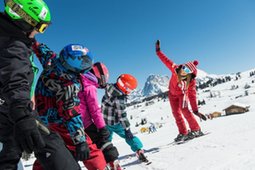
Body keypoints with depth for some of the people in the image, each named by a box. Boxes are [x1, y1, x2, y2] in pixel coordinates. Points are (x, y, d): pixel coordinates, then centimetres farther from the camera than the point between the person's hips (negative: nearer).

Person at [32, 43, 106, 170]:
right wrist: (80, 142, -27)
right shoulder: (68, 84, -26)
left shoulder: (51, 61, -5)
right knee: (89, 150, -4)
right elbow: (71, 113, -29)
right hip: (59, 124, -8)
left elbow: (43, 51, 16)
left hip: (44, 121, 9)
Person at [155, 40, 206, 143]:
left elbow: (192, 95, -27)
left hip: (183, 94, -3)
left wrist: (195, 110, -28)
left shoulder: (191, 81, -30)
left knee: (184, 110, -20)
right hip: (172, 93, 3)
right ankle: (183, 133, 6)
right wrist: (158, 51, -22)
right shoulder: (175, 69, -28)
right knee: (176, 113, -1)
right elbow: (166, 60, -20)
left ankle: (196, 130, -6)